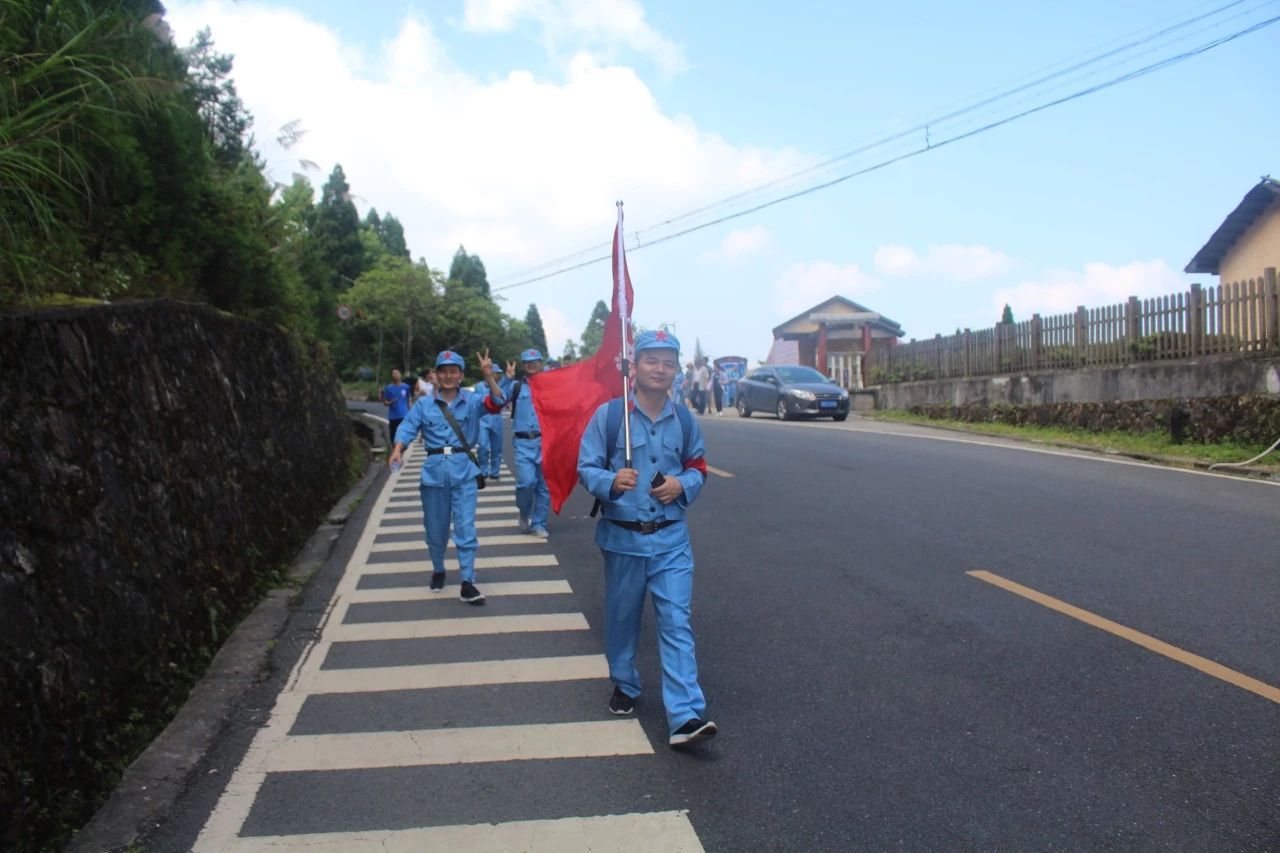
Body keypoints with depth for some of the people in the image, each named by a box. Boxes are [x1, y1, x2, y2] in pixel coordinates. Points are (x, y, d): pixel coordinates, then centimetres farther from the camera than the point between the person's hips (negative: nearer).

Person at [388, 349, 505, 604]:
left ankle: (467, 583, -1)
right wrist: (397, 451, -22)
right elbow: (408, 428, -3)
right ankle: (438, 570, 35)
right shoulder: (424, 404, 5)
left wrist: (489, 376, -31)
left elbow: (496, 403, -16)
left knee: (466, 527, -5)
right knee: (435, 528, 13)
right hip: (434, 470, 2)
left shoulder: (471, 401, 1)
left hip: (464, 470, -2)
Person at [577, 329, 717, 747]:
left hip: (671, 538, 1)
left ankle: (685, 716, -9)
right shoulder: (608, 415, -6)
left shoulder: (684, 420, 4)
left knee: (676, 622, -7)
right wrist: (612, 482, -27)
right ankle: (625, 686, 37)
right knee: (622, 618, 13)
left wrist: (683, 485, -7)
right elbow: (587, 468, -6)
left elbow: (698, 466, 15)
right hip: (622, 536, -1)